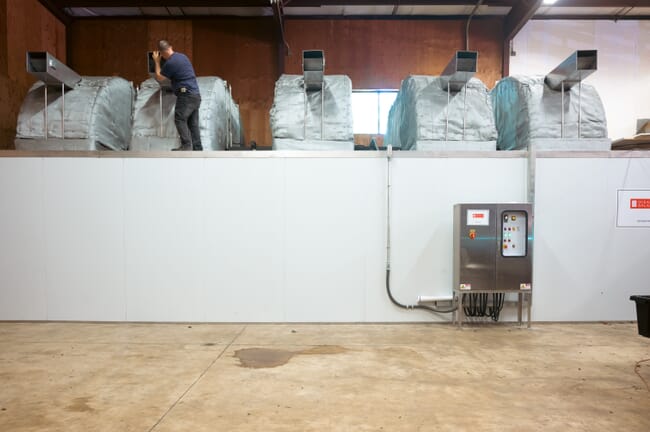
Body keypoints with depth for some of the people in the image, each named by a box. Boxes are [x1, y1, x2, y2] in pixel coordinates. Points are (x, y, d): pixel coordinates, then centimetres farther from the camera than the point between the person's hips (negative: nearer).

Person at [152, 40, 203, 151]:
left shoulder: (170, 63, -11)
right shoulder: (182, 56, 14)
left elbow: (159, 77, 5)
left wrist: (156, 62, 14)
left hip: (186, 95, -8)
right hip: (196, 95, 8)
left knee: (180, 119, -6)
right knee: (193, 122, 7)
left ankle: (186, 145, -13)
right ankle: (197, 147, 5)